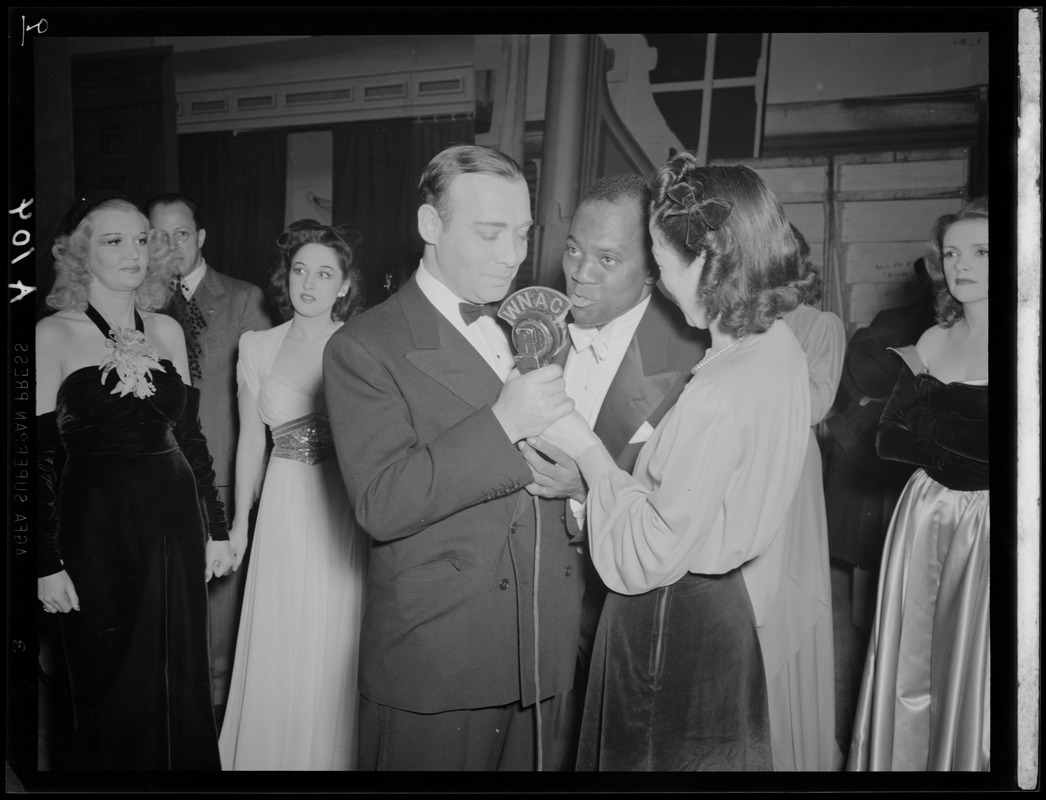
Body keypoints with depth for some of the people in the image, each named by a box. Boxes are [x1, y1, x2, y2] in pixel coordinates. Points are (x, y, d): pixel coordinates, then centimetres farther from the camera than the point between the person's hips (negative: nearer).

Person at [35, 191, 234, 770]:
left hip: (175, 520, 4)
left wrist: (216, 528, 9)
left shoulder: (167, 330, 6)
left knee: (181, 683, 13)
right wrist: (48, 564, -11)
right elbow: (36, 457, -9)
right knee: (112, 687, 11)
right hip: (98, 527, -4)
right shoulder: (53, 335, -7)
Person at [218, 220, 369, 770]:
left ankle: (335, 754, 30)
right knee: (281, 647, 11)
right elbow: (251, 439, 8)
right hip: (284, 511, 2)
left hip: (347, 510, -2)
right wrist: (240, 520, 10)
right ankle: (275, 753, 32)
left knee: (336, 647, 9)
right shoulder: (258, 346, 2)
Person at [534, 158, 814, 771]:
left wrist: (587, 450, -14)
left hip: (676, 628, -9)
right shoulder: (781, 348, 0)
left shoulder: (722, 391, -29)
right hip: (731, 610, 9)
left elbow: (649, 558, -23)